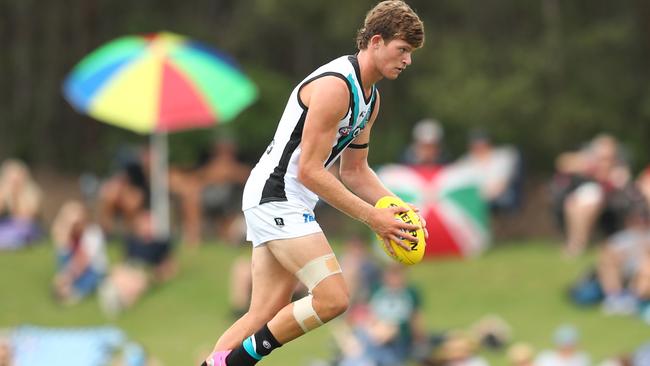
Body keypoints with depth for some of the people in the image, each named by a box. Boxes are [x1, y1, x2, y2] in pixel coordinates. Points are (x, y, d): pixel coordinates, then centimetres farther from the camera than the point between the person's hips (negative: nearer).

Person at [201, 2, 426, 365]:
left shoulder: (370, 97, 13)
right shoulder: (335, 86, -20)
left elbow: (354, 171, 20)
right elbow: (309, 171, -21)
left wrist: (397, 210, 5)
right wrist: (372, 216, -20)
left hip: (287, 204, 10)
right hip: (275, 197, -10)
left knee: (266, 316, 6)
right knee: (333, 298, -18)